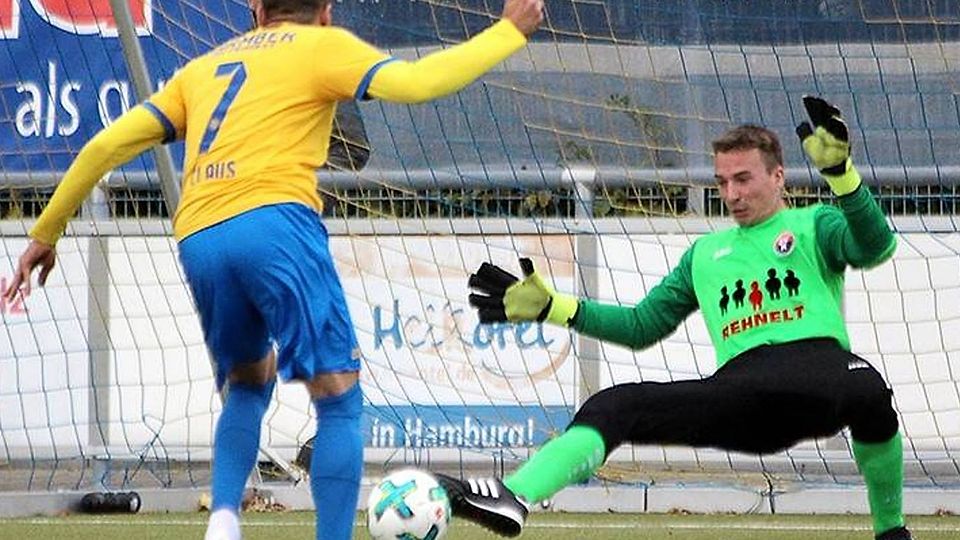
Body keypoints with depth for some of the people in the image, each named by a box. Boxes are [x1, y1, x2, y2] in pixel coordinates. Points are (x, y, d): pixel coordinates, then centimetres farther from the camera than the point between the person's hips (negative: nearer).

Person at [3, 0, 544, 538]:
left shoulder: (204, 68, 29)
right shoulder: (322, 46, 14)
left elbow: (109, 144, 22)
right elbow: (415, 83, -2)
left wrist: (47, 232, 28)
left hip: (198, 241, 5)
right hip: (273, 219, -5)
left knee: (248, 384, 26)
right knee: (339, 397, 1)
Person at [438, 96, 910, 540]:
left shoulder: (813, 226, 18)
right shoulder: (705, 253, 33)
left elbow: (875, 247, -4)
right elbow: (640, 326, 35)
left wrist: (839, 171, -19)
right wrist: (549, 307, 27)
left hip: (816, 363, -5)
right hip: (738, 384, 5)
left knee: (865, 389, -42)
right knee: (615, 406, -14)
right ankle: (512, 500, -33)